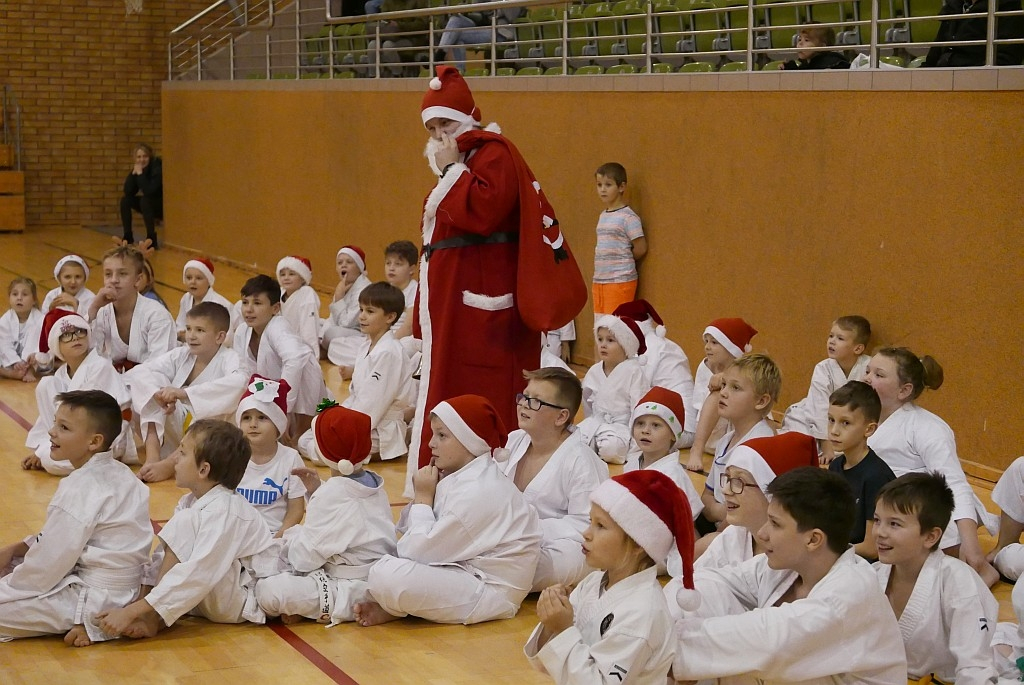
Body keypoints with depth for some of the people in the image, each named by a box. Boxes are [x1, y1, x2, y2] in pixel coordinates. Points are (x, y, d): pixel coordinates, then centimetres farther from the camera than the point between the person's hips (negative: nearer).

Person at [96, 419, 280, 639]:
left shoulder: (224, 511, -24)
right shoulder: (191, 503, 6)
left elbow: (198, 574, -33)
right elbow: (166, 557, 2)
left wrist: (133, 611, -35)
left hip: (246, 602, -9)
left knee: (185, 522, -24)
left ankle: (152, 619, -23)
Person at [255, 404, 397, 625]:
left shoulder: (332, 495, -18)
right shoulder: (374, 486, 8)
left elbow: (305, 557, -16)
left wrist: (291, 534, 5)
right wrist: (317, 492, 15)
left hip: (351, 590, -10)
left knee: (267, 591, -24)